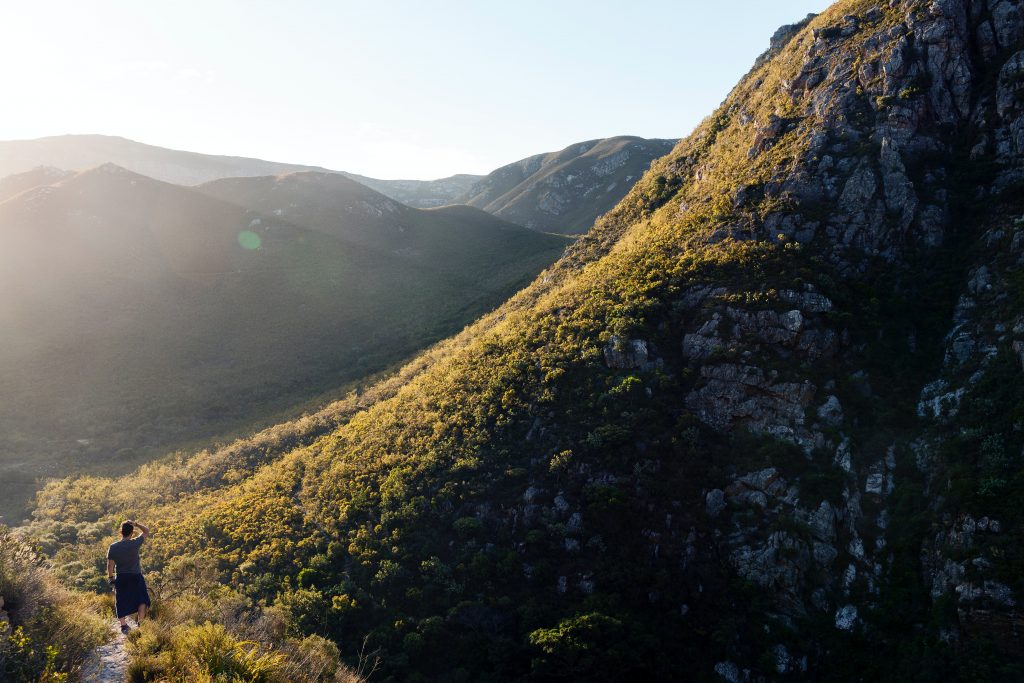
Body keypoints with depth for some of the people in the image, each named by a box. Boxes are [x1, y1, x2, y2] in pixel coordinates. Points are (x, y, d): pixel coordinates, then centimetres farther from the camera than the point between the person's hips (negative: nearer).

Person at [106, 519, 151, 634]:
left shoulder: (113, 547, -8)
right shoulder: (135, 543, -15)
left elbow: (110, 565, -2)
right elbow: (146, 530, -1)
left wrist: (111, 579, 10)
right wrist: (135, 523, -4)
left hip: (121, 578, 2)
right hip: (136, 577, -2)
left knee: (121, 602, 14)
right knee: (142, 600, 11)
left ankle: (123, 625, 16)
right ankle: (140, 622, 5)